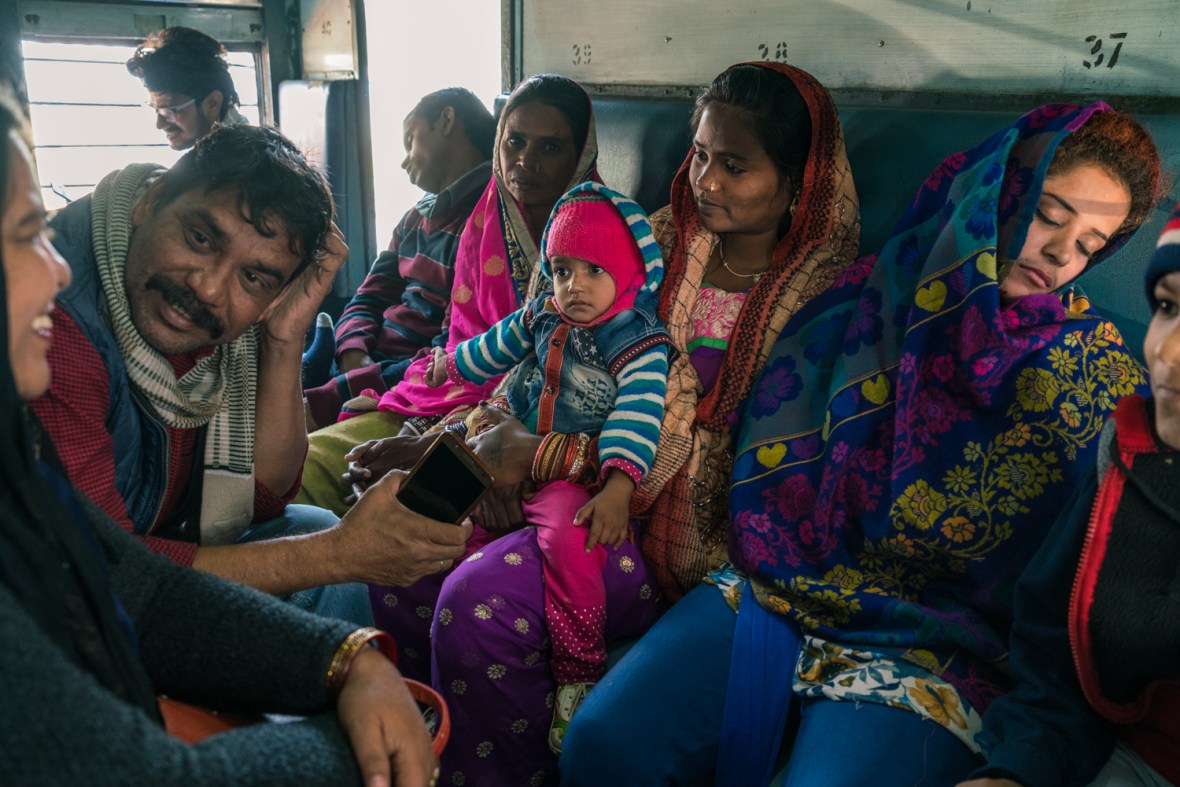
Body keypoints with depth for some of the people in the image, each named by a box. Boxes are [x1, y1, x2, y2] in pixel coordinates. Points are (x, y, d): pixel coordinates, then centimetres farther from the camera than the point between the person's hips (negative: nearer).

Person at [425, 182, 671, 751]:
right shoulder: (540, 318, 10)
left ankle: (579, 676, -17)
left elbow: (636, 419, -22)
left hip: (577, 478, -7)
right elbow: (497, 347, 30)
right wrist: (451, 364, 45)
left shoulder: (641, 344, -11)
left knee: (569, 539, -36)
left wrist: (617, 490, -35)